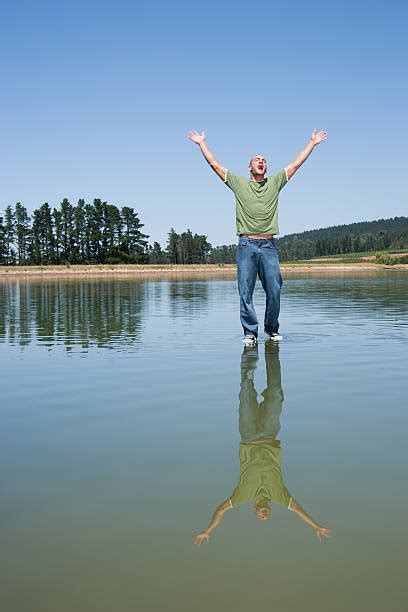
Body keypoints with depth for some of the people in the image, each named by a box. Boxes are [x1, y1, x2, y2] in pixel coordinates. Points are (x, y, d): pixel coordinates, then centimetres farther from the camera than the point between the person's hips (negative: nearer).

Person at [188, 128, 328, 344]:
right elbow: (214, 164, 13)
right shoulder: (239, 183, 11)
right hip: (246, 245, -1)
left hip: (268, 245, 1)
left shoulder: (275, 182, 15)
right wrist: (202, 143, 17)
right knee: (245, 291, -4)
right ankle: (250, 332, 3)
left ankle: (272, 329, 15)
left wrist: (312, 142, 23)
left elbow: (296, 164, 19)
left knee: (274, 290, -1)